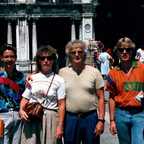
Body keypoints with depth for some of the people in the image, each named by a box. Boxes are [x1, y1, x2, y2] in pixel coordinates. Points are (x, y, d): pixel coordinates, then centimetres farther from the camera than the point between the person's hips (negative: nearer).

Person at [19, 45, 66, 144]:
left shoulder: (59, 80, 1)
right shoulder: (32, 78, 11)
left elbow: (61, 105, -3)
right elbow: (25, 98, 13)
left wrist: (60, 125, -8)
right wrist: (21, 110, -7)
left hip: (50, 119, -2)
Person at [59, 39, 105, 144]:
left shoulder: (94, 72, 2)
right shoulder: (62, 72, 5)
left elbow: (101, 98, 1)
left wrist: (101, 120, -4)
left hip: (90, 118, 0)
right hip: (70, 119, 1)